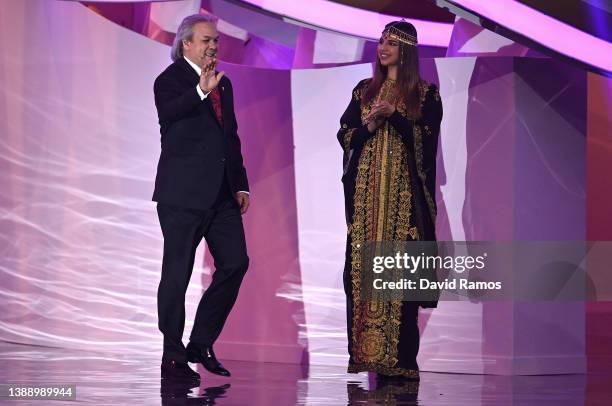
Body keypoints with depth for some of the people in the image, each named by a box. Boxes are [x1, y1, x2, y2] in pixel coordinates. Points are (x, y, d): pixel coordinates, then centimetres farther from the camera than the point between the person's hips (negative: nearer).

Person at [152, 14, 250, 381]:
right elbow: (168, 113, -26)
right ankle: (173, 356, 4)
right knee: (177, 272, -2)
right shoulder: (170, 80, -5)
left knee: (235, 262, 1)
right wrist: (201, 91, -40)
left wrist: (241, 184, 16)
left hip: (222, 195, 7)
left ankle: (202, 343, 12)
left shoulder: (223, 83, 17)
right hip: (183, 194, -7)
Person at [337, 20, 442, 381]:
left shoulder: (426, 94, 4)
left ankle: (399, 360, -7)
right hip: (365, 191, 4)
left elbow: (426, 139, -8)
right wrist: (371, 123, -10)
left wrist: (393, 114, -17)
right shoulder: (364, 91, 15)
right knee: (362, 269, -3)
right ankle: (364, 352, -1)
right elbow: (345, 136, 8)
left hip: (403, 193, -4)